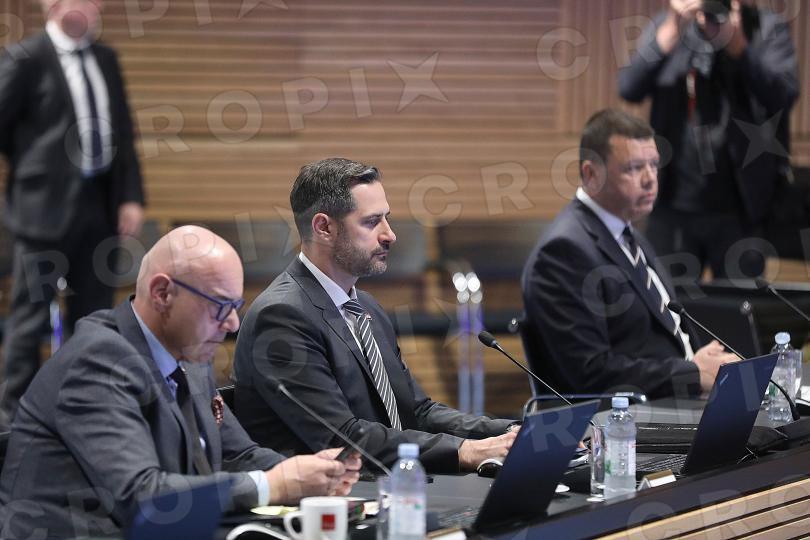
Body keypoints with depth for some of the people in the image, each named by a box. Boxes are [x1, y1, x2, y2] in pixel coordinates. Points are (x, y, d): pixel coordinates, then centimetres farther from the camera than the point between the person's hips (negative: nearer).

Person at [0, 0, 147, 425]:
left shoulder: (105, 59, 12)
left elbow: (123, 132, 13)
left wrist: (131, 196, 6)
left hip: (99, 202, 6)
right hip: (46, 203, -6)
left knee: (94, 314, 11)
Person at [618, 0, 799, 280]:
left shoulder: (766, 29, -2)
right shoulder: (666, 26, 3)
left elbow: (783, 96, -15)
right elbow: (629, 89, -10)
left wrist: (737, 43, -26)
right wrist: (673, 29, -21)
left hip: (739, 210, -2)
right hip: (673, 206, 2)